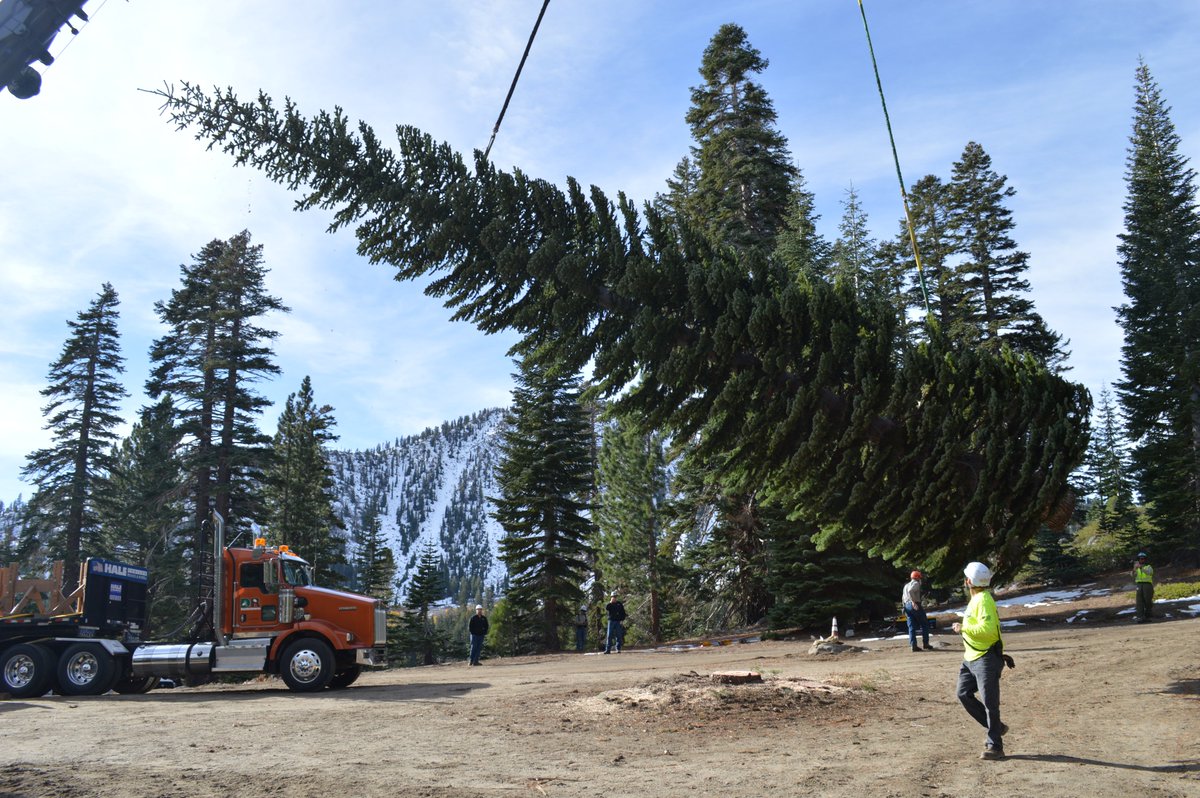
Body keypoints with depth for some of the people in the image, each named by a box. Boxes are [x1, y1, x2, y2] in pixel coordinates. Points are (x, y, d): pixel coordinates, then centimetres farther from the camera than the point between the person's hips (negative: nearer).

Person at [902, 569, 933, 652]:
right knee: (924, 624, 3)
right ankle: (926, 644, 2)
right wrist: (913, 602, -27)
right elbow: (910, 591, -22)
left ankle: (913, 645, -3)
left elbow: (903, 598, 22)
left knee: (912, 627, 5)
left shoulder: (906, 585, 23)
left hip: (907, 606, 7)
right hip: (915, 605, -7)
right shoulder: (916, 583, -2)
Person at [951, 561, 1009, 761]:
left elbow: (987, 629, -28)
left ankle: (995, 746, 4)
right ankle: (995, 728, 21)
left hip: (985, 659, -10)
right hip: (972, 658, 10)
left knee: (990, 703, -3)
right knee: (964, 694, 10)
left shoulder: (983, 600, -19)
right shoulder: (976, 599, 13)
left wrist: (964, 627, -19)